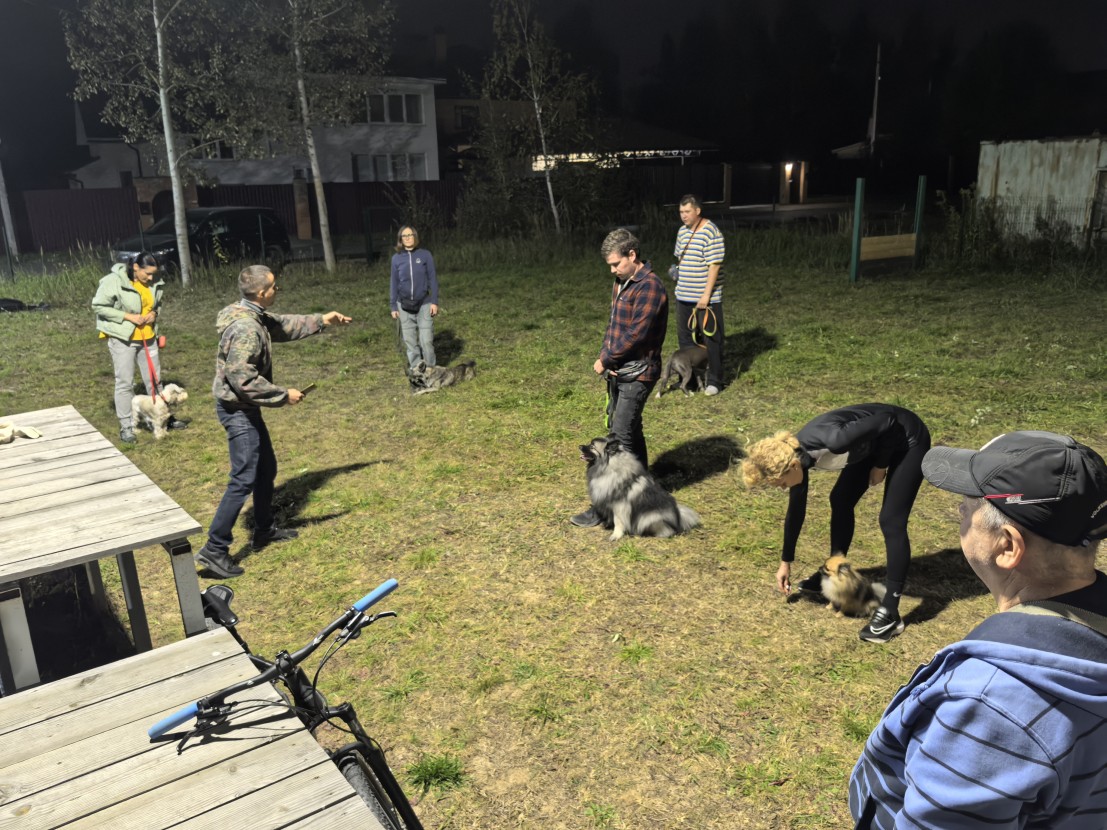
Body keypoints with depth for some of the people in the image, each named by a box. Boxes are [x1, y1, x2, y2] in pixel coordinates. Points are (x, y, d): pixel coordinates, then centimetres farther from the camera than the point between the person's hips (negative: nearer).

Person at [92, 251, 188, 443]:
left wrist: (154, 313, -7)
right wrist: (128, 316, -20)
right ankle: (126, 427, 10)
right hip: (123, 339, -5)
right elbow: (98, 305, -14)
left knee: (155, 379, 14)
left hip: (147, 338, 5)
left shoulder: (155, 283, -2)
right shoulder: (114, 281, -18)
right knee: (125, 383, 2)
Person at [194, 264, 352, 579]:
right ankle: (214, 549, -4)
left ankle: (265, 530, 35)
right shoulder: (245, 329, -27)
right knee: (244, 479, -9)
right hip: (237, 410, -11)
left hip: (245, 407, 11)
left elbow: (282, 325, 24)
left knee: (266, 468, 20)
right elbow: (243, 379, -30)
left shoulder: (253, 315, 5)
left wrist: (320, 320, 21)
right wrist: (283, 395, -21)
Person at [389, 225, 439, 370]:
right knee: (410, 341, 6)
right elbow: (394, 283, 7)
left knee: (426, 341, -5)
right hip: (404, 305, 2)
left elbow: (432, 279, 0)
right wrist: (393, 306, 6)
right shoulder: (396, 258, 2)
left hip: (424, 304, -2)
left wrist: (434, 302, -4)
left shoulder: (425, 255, -3)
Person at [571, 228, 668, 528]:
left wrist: (605, 360, -12)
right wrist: (605, 356, -2)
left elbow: (635, 335, -22)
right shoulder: (621, 282, 12)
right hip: (619, 370, 9)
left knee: (622, 437, -8)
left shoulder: (649, 287, -18)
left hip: (637, 374, -9)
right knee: (629, 431, 17)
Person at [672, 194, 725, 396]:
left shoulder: (711, 232, -15)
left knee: (711, 339, 1)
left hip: (706, 298, -8)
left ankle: (714, 381, 10)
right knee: (685, 337, 14)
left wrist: (706, 295, -20)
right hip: (684, 296, 8)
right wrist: (677, 270, 7)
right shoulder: (682, 231, 10)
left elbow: (714, 265, -18)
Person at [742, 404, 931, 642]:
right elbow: (796, 510, 3)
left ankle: (890, 612, -5)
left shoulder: (831, 442, -37)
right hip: (875, 443, 8)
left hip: (908, 438, -8)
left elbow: (886, 421, -24)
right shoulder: (796, 454, -11)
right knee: (840, 500, 11)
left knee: (891, 522, -11)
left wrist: (880, 466, -12)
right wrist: (786, 562, 12)